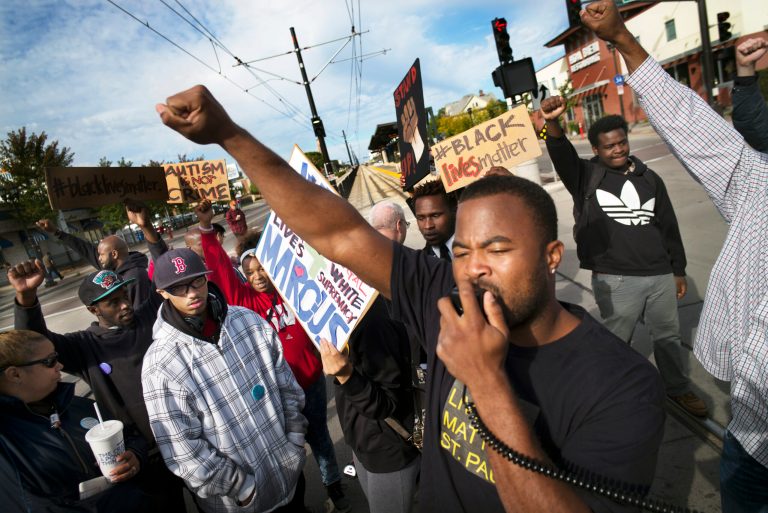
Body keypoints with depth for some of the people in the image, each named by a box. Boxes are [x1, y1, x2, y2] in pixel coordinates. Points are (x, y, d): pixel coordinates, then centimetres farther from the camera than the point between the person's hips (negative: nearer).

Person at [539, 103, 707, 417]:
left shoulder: (649, 178, 10)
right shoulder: (586, 176, -3)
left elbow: (669, 226, 15)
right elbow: (561, 154, -24)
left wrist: (678, 270, 15)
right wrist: (552, 123, -45)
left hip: (660, 275, 5)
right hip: (614, 280, -4)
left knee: (668, 336, 20)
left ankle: (678, 388, 41)